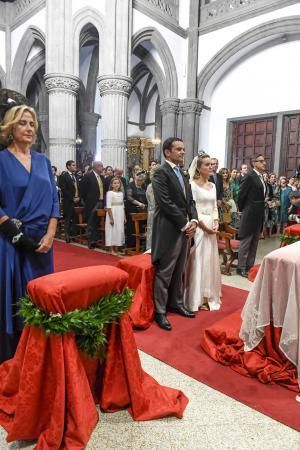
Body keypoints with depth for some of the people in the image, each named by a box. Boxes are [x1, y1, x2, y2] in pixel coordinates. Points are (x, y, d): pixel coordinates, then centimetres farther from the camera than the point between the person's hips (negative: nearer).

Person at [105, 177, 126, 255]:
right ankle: (112, 250, 8)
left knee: (119, 230, 8)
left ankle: (116, 249, 17)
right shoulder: (109, 193, -7)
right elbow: (108, 206, -12)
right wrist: (111, 218, -17)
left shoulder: (121, 193, 11)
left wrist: (124, 217, 11)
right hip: (112, 214, -6)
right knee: (112, 230, -1)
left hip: (120, 214, 6)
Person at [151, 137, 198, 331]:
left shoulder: (183, 174, 16)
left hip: (185, 229, 8)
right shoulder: (161, 172, -10)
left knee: (178, 272, 17)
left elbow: (190, 200, 14)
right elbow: (166, 203, -18)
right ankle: (160, 312, 13)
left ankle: (176, 304, 31)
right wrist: (185, 224, -14)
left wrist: (193, 221, -2)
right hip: (169, 230, -8)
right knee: (164, 273, 1)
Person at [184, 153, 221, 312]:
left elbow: (214, 207, 15)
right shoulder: (193, 184, -8)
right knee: (198, 260, -1)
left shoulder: (213, 185, 14)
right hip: (198, 226, -7)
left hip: (211, 226, 7)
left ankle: (208, 296, 22)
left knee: (209, 260, 11)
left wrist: (215, 223, 0)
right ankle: (196, 298, 10)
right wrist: (204, 226, -16)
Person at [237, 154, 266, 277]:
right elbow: (241, 195, -13)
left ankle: (250, 266, 23)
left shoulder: (261, 177, 13)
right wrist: (243, 210, -3)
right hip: (250, 214, -9)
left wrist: (261, 211, 11)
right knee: (245, 242, -2)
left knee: (254, 243, 14)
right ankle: (241, 268, 6)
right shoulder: (249, 176, -12)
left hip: (259, 215, 9)